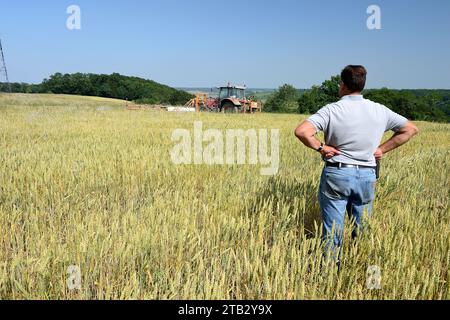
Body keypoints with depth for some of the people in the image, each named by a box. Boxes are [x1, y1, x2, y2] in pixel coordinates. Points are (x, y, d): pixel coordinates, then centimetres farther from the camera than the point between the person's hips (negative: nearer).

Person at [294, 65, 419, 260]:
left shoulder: (332, 110, -9)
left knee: (332, 230, 4)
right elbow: (411, 129, 12)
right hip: (367, 176, 3)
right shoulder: (380, 111, 3)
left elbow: (301, 131, -21)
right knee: (362, 230, 16)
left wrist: (320, 147, -7)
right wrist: (382, 149, 10)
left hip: (336, 174, -3)